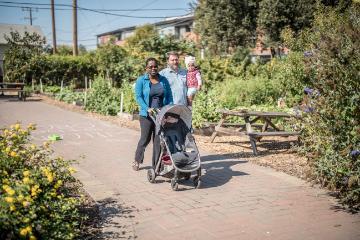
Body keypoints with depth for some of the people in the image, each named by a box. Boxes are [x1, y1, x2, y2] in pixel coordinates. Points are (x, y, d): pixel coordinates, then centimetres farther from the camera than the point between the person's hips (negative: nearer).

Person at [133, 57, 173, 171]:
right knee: (145, 139, 5)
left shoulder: (163, 80, 8)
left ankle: (156, 165, 14)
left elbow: (169, 96, 11)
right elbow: (138, 97, -8)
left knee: (158, 140, 4)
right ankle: (137, 160, 28)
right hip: (146, 115, -3)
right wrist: (148, 109, -20)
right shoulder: (141, 80, -2)